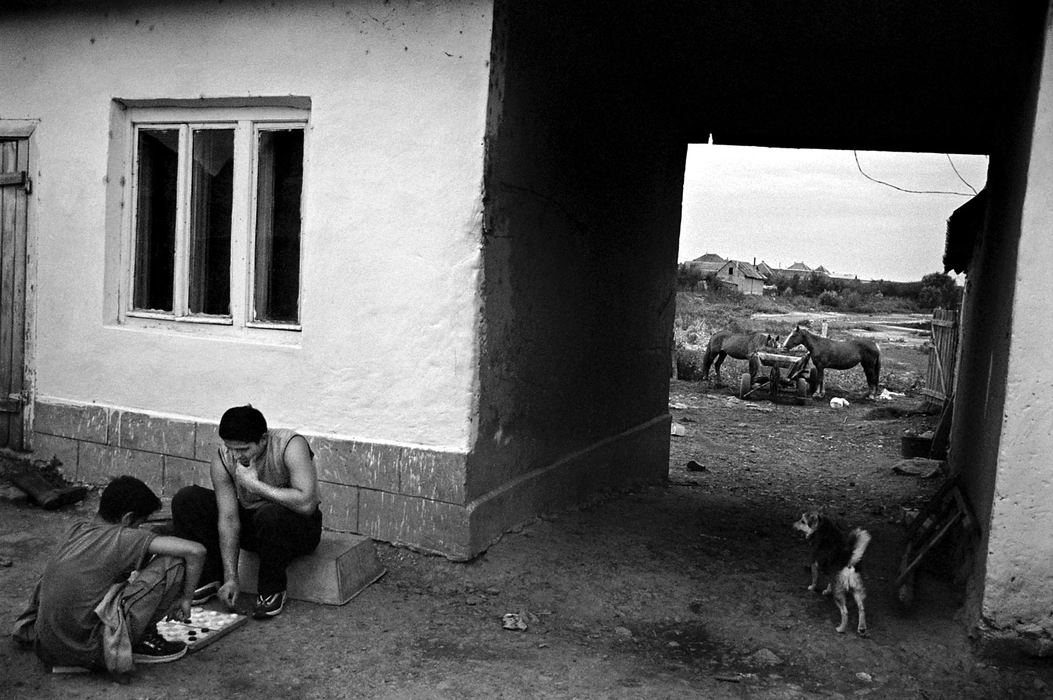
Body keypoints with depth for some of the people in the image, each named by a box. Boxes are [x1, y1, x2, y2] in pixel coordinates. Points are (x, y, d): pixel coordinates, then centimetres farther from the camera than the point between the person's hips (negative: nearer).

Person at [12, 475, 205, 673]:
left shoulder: (78, 530, 10)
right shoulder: (124, 538, -11)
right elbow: (195, 551, -17)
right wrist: (186, 599, -1)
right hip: (87, 652, -8)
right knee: (173, 564, -9)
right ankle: (144, 641, 6)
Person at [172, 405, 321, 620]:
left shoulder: (291, 445, -28)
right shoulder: (222, 460, -15)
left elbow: (307, 503, -38)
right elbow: (228, 519, -15)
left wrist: (254, 485, -34)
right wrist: (231, 577, -20)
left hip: (299, 527, -5)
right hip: (251, 523, 5)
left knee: (271, 514, -39)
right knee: (185, 499, -9)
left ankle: (272, 590, -14)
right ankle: (209, 579, 3)